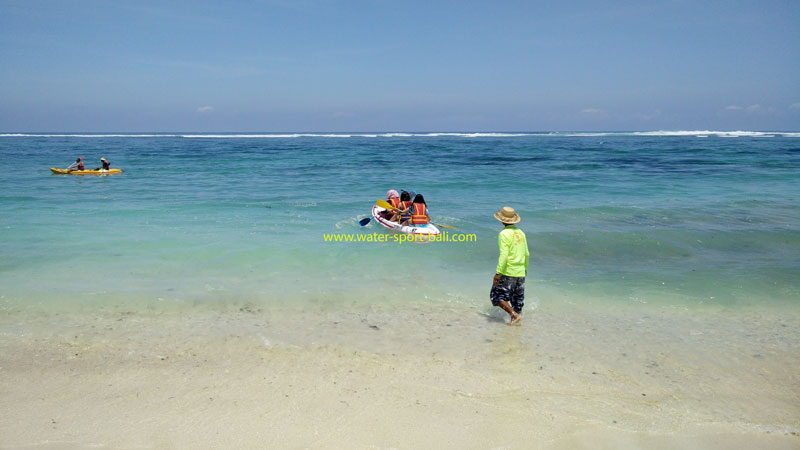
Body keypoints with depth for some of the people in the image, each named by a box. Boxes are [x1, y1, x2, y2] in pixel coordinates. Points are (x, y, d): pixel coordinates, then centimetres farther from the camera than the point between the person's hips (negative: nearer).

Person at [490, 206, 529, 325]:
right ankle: (516, 317, 20)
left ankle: (514, 314, -7)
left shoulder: (504, 234, -13)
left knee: (497, 296, 2)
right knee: (517, 298, 16)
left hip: (507, 272, -7)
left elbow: (504, 255, -21)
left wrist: (498, 273, -21)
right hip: (520, 272, 7)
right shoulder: (520, 232, 9)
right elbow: (527, 254, 15)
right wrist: (525, 268, 31)